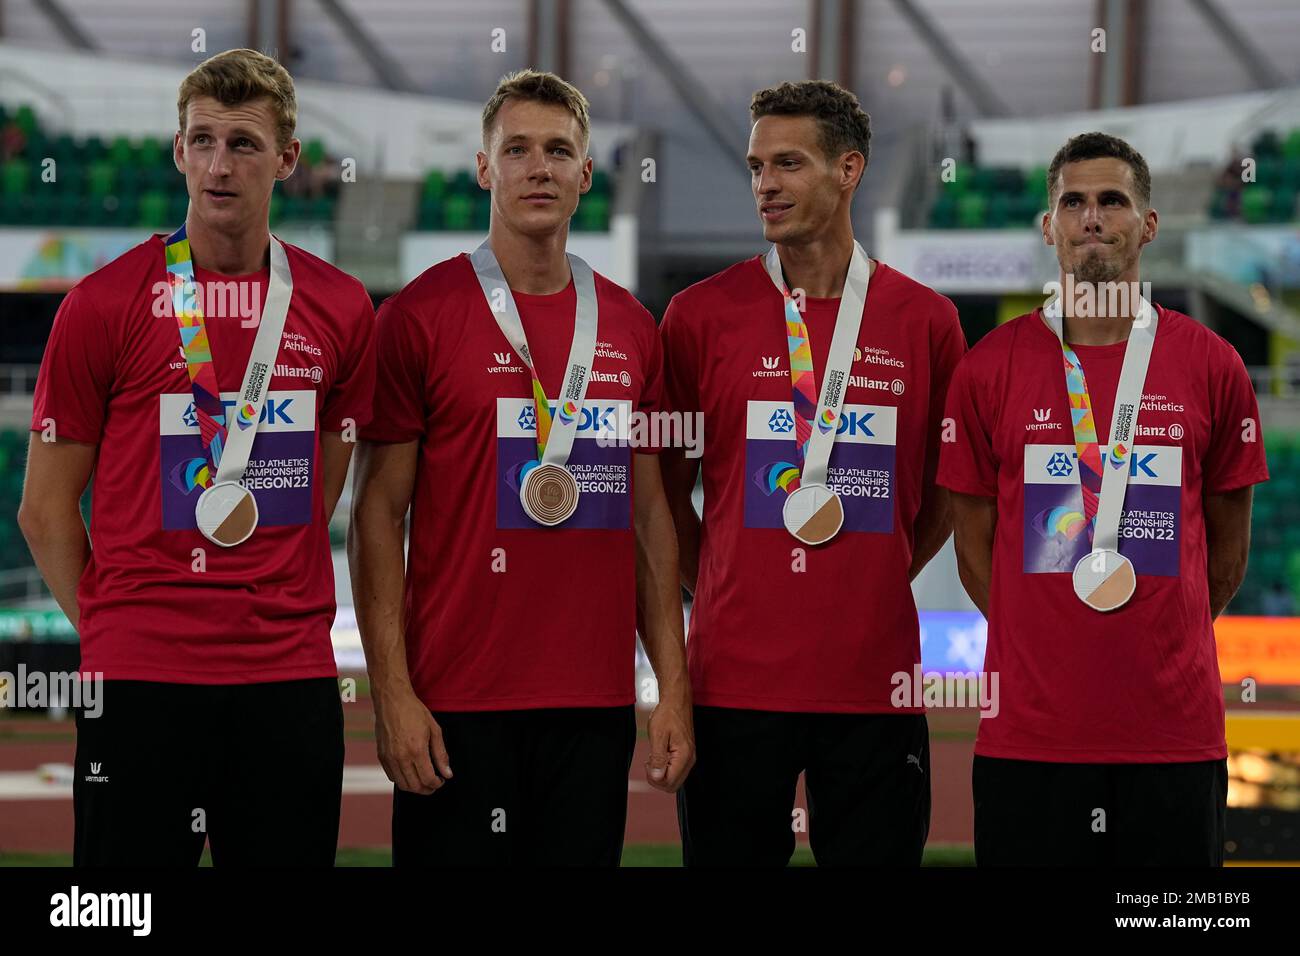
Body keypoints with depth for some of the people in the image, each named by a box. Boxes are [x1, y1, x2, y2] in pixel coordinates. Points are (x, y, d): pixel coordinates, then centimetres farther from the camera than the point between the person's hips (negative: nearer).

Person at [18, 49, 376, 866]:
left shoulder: (341, 309, 7)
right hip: (142, 678, -3)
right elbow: (47, 510, 3)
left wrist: (281, 612, 11)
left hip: (292, 676, 3)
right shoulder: (105, 303, -2)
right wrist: (114, 626, 3)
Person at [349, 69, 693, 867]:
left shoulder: (630, 329, 10)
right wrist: (392, 694, -11)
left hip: (595, 703, 4)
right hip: (457, 704, -4)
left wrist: (674, 690, 7)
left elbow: (651, 516, 13)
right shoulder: (420, 316, -2)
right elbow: (378, 514, -4)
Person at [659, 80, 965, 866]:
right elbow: (667, 489, 11)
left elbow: (948, 491, 15)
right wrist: (720, 590, 5)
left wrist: (876, 585, 8)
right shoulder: (701, 316, 2)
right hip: (736, 677, -1)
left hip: (876, 680, 1)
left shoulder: (925, 322, 5)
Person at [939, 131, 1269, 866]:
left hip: (1176, 732, 0)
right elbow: (975, 544, 9)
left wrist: (1164, 641, 11)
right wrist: (1045, 647, 7)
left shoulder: (1212, 367, 4)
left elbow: (1227, 547, 12)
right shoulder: (992, 369, 3)